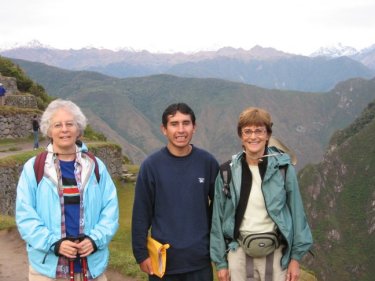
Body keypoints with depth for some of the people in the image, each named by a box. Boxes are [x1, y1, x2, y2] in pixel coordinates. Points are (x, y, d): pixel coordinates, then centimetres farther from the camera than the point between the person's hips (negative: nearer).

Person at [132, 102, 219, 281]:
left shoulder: (208, 163, -2)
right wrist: (141, 254, -4)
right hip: (163, 260, -1)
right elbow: (141, 214, -3)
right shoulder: (151, 165, -6)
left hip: (200, 261, 1)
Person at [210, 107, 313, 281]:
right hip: (239, 253, 1)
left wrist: (296, 257, -1)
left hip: (275, 253, -1)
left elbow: (296, 212, -1)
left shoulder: (283, 167, -5)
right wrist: (220, 262, 3)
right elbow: (218, 218, 3)